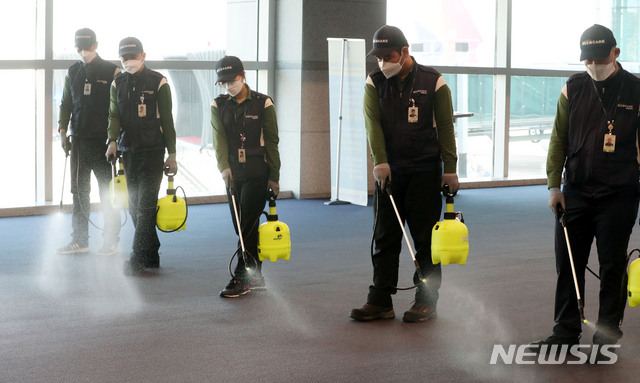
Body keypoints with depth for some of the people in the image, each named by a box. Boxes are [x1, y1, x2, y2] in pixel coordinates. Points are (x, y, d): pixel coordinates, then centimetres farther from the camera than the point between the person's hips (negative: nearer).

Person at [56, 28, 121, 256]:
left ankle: (111, 242, 7)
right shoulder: (73, 72, 12)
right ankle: (79, 241, 13)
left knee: (107, 192, 0)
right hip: (79, 140, 5)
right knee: (79, 191, 7)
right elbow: (66, 104, 17)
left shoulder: (111, 72, -2)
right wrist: (63, 131, 5)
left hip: (103, 140, -4)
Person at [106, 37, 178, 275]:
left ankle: (138, 259, -11)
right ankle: (151, 255, 18)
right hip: (128, 151, 5)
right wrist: (112, 141, -16)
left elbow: (167, 120, -1)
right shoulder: (117, 84, 10)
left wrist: (172, 154, -3)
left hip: (152, 151, -5)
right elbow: (114, 115, 3)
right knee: (134, 206, 8)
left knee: (145, 205, -10)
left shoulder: (158, 82, -2)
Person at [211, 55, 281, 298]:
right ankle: (255, 277, 18)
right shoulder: (218, 105, 5)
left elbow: (271, 142, -1)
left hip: (258, 174, -4)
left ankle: (240, 280, -4)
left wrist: (274, 177, -2)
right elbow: (219, 139, -6)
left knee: (247, 225, -8)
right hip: (232, 174, 4)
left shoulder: (263, 103, -3)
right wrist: (224, 167, -22)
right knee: (242, 228, 8)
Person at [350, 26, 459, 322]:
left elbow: (445, 126, -1)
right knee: (384, 237, 4)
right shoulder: (375, 82, 3)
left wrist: (450, 169, -3)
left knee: (425, 238, 2)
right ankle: (380, 301, 10)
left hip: (425, 172, -3)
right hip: (389, 171, 3)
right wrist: (380, 162, -19)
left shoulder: (432, 81, -3)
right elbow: (373, 123, -6)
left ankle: (426, 301, 11)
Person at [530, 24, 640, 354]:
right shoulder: (573, 88, 5)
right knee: (568, 265, 7)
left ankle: (607, 335, 17)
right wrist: (554, 185, 1)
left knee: (612, 267, 6)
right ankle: (566, 332, 19)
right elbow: (559, 139, 8)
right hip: (575, 193, 3)